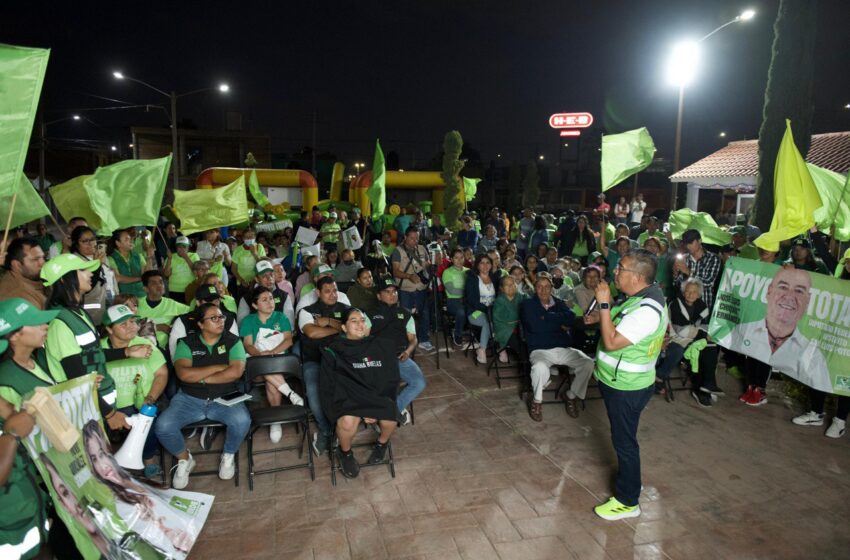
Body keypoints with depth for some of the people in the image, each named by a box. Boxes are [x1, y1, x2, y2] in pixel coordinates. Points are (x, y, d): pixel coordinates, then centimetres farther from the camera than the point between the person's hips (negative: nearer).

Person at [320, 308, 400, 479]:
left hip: (378, 397, 2)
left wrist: (377, 407, -8)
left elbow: (391, 380, 7)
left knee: (390, 421, -26)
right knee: (347, 422, -33)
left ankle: (382, 443, 12)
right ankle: (346, 452, 3)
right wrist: (364, 409, -14)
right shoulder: (333, 351, 2)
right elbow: (330, 385, -4)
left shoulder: (381, 347, 9)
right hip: (348, 397, -2)